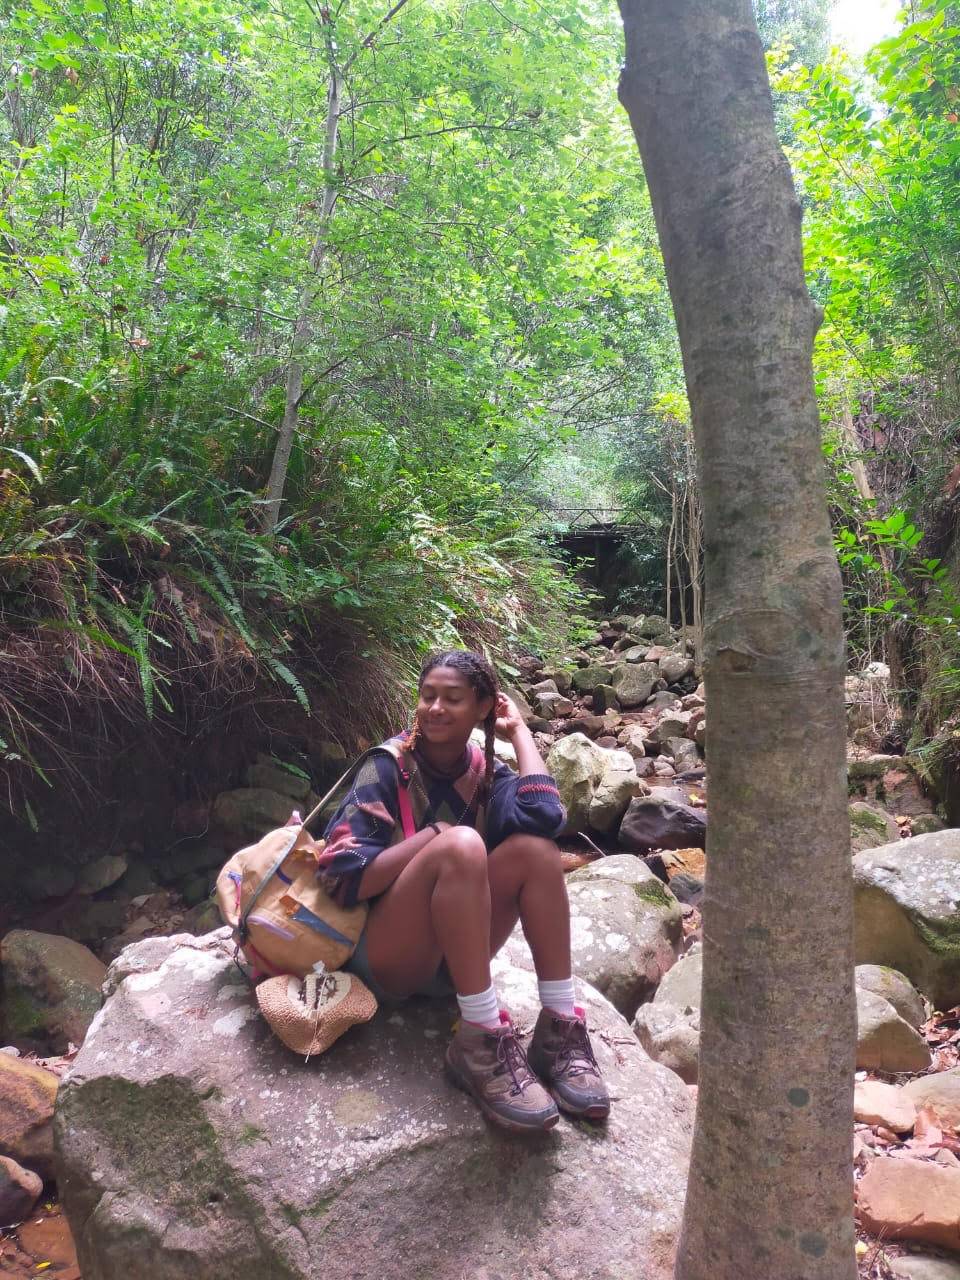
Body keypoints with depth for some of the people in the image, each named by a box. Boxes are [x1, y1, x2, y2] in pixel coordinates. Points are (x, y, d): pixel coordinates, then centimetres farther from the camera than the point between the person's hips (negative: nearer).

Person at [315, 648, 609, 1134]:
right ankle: (481, 1042, -31)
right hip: (383, 957, -4)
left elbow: (543, 813, -22)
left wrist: (518, 729, -10)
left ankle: (559, 1028, -21)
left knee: (535, 846, -20)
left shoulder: (487, 773, 2)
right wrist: (434, 835, -22)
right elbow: (345, 880, -18)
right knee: (460, 844, -32)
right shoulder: (388, 767, -10)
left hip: (454, 956, 5)